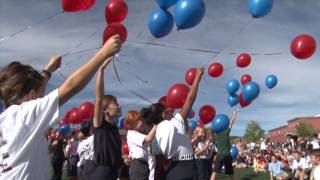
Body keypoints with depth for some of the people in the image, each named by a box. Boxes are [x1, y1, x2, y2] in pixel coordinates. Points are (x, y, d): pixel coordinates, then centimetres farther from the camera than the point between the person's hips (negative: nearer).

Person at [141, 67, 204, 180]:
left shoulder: (155, 135, 5)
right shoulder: (176, 122, -4)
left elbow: (158, 163, 3)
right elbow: (190, 99, -1)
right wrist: (198, 76, 8)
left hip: (172, 170, 4)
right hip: (187, 168, -4)